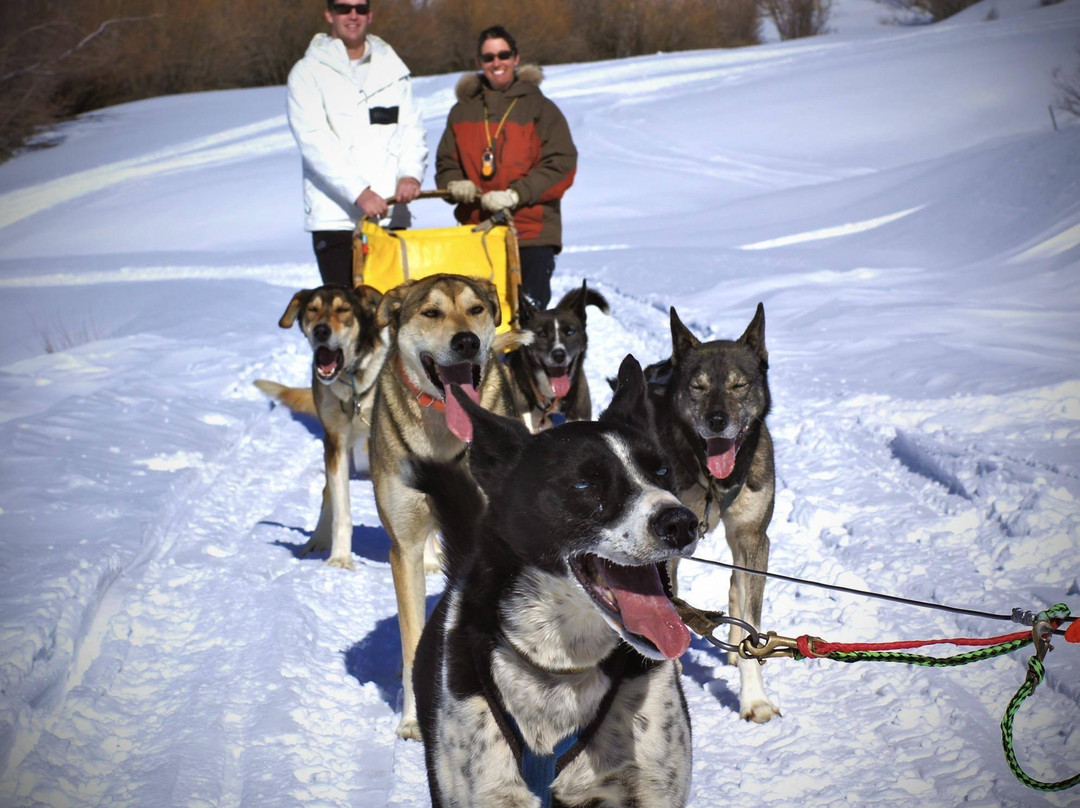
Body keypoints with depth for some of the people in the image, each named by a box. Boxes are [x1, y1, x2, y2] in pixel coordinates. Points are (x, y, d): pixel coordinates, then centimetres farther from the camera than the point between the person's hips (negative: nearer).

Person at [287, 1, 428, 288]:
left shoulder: (393, 70, 17)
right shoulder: (308, 73, 3)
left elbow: (412, 128, 10)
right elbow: (314, 142, -8)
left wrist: (410, 172, -13)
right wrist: (358, 191, -20)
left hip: (392, 214, 4)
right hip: (335, 217, -3)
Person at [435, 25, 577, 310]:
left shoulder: (539, 108, 3)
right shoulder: (463, 111, 14)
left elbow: (561, 166, -5)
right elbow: (445, 163, 19)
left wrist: (516, 194, -17)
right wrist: (455, 184, -6)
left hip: (531, 233, -3)